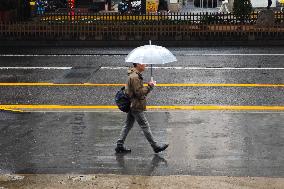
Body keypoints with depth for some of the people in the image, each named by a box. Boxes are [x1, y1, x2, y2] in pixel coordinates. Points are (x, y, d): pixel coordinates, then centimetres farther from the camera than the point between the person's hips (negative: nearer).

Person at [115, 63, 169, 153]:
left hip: (132, 105, 10)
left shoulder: (135, 75, 13)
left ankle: (119, 146, 18)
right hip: (136, 106, -10)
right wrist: (150, 86, -17)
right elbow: (139, 92, -23)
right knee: (145, 126, -3)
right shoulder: (135, 77, -21)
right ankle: (155, 146, 4)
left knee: (128, 125, 14)